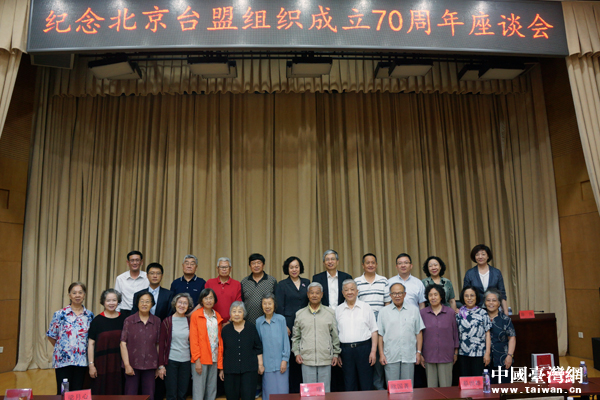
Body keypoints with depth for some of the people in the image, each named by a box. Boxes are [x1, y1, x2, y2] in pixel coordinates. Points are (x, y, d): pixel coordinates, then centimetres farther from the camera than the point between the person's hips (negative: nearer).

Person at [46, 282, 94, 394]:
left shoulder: (90, 315, 4)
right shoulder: (60, 314, -4)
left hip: (82, 361, 2)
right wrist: (61, 348, 4)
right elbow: (51, 336, 4)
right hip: (63, 360, -2)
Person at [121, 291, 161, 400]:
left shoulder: (157, 321, 4)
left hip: (150, 365, 2)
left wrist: (159, 366, 6)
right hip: (133, 365, -2)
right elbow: (123, 343, -4)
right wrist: (127, 365, -8)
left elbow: (158, 344, 7)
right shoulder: (129, 320, -2)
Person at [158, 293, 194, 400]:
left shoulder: (189, 321, 5)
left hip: (186, 361, 2)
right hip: (171, 361, -2)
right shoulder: (167, 321, -2)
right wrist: (161, 365, -4)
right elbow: (161, 344, -1)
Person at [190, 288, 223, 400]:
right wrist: (197, 359, -11)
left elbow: (220, 339, 11)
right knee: (199, 391, -1)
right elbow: (193, 339, -6)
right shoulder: (196, 315, -3)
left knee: (212, 391, 10)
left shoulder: (218, 317, 11)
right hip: (200, 359, -4)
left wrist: (220, 360, 5)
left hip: (214, 358, 5)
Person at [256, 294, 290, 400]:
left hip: (280, 363, -1)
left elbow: (286, 340, 0)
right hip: (267, 364, 1)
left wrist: (285, 360, -4)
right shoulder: (258, 322, 3)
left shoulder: (281, 319, -3)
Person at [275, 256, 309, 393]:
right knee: (291, 356, -2)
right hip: (289, 326, -3)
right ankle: (292, 389, 8)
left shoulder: (306, 283, 11)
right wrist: (284, 326, -9)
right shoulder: (282, 285, 2)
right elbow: (279, 307, -2)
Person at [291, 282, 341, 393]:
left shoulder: (330, 313, 5)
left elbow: (335, 336, 9)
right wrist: (296, 353, 3)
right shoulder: (300, 314, 6)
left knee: (325, 391, 6)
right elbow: (295, 337, 11)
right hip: (306, 359, 0)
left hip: (325, 359, 0)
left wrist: (336, 354, 8)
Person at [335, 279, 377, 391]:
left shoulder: (366, 307, 4)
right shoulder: (338, 310, 8)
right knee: (349, 386, 8)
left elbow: (374, 331, 3)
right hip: (345, 349, 2)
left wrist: (373, 351, -5)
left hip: (364, 348, -1)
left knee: (366, 385, 3)